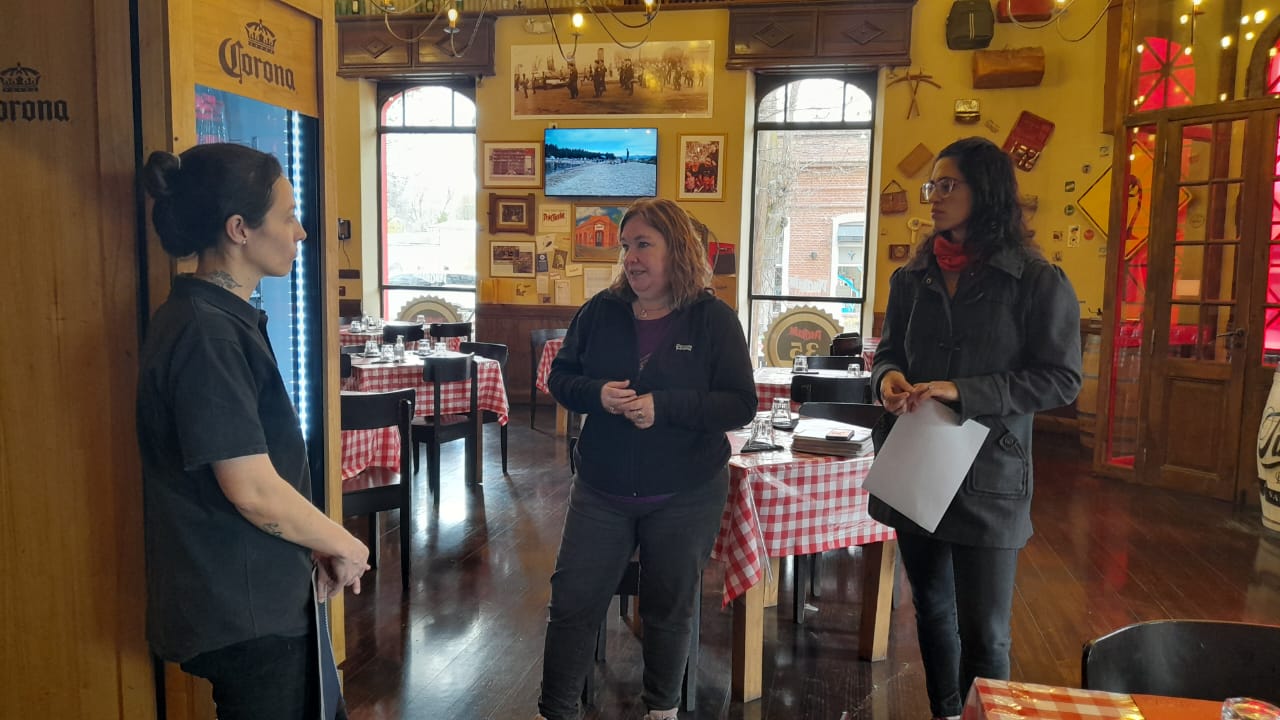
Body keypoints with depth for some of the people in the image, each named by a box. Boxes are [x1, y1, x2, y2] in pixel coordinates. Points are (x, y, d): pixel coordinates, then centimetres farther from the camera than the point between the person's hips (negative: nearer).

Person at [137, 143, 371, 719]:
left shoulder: (224, 319, 7)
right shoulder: (206, 333, -23)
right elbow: (253, 490, -25)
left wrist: (316, 546, 4)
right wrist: (343, 544, -10)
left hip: (261, 597, 9)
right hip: (239, 610, -9)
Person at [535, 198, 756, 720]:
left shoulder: (714, 319, -10)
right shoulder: (601, 310, -2)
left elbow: (741, 405, -14)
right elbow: (560, 377, 4)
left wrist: (664, 406, -27)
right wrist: (597, 394, -19)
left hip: (685, 497, -2)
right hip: (602, 491, 2)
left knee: (669, 609, 16)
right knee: (573, 603, 7)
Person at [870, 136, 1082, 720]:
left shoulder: (1039, 282, -8)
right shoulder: (911, 278, 7)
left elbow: (1061, 380, -11)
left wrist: (961, 393, -21)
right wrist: (887, 378, -9)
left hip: (988, 477, -5)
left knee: (983, 635, 1)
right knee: (931, 611, 19)